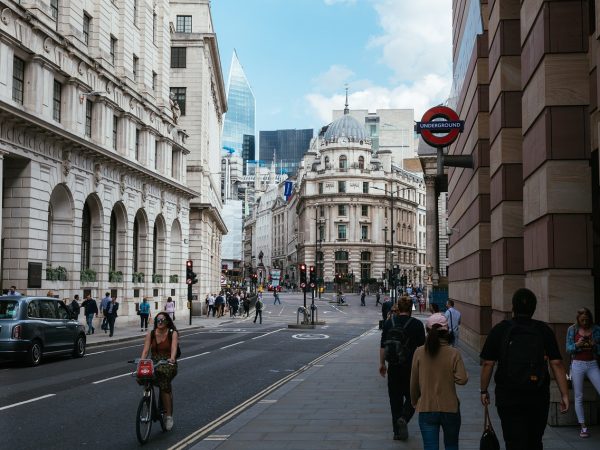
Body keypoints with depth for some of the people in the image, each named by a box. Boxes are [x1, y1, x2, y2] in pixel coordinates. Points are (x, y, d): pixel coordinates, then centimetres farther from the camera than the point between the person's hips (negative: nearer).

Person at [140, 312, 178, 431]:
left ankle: (169, 416, -22)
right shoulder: (150, 334, 7)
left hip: (169, 364, -4)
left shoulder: (173, 333, 0)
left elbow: (174, 347, -16)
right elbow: (146, 350, -2)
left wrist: (172, 358, -35)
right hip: (154, 363, 4)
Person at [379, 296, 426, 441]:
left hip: (393, 366, 2)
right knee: (411, 396, 13)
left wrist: (382, 363, 12)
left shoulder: (389, 322, 0)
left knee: (395, 398, 10)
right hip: (411, 366, -2)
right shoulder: (417, 324, -7)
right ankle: (404, 418, -13)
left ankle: (397, 431, 12)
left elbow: (383, 345, 3)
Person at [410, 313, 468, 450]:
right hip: (450, 408, 0)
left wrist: (415, 402, 14)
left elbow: (414, 382, -1)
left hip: (426, 409, 0)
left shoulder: (419, 352, -7)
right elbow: (462, 379, -14)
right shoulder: (453, 353, -10)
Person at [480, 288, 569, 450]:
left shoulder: (499, 330, -5)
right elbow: (557, 364, -5)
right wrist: (564, 394, -1)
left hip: (508, 397, -2)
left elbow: (488, 364, -5)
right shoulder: (544, 331, -2)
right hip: (539, 397, 2)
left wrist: (484, 391, 7)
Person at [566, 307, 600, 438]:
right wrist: (577, 345, -17)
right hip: (577, 364, -1)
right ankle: (583, 426, 5)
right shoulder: (572, 330, 4)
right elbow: (568, 349, 2)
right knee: (578, 397, 0)